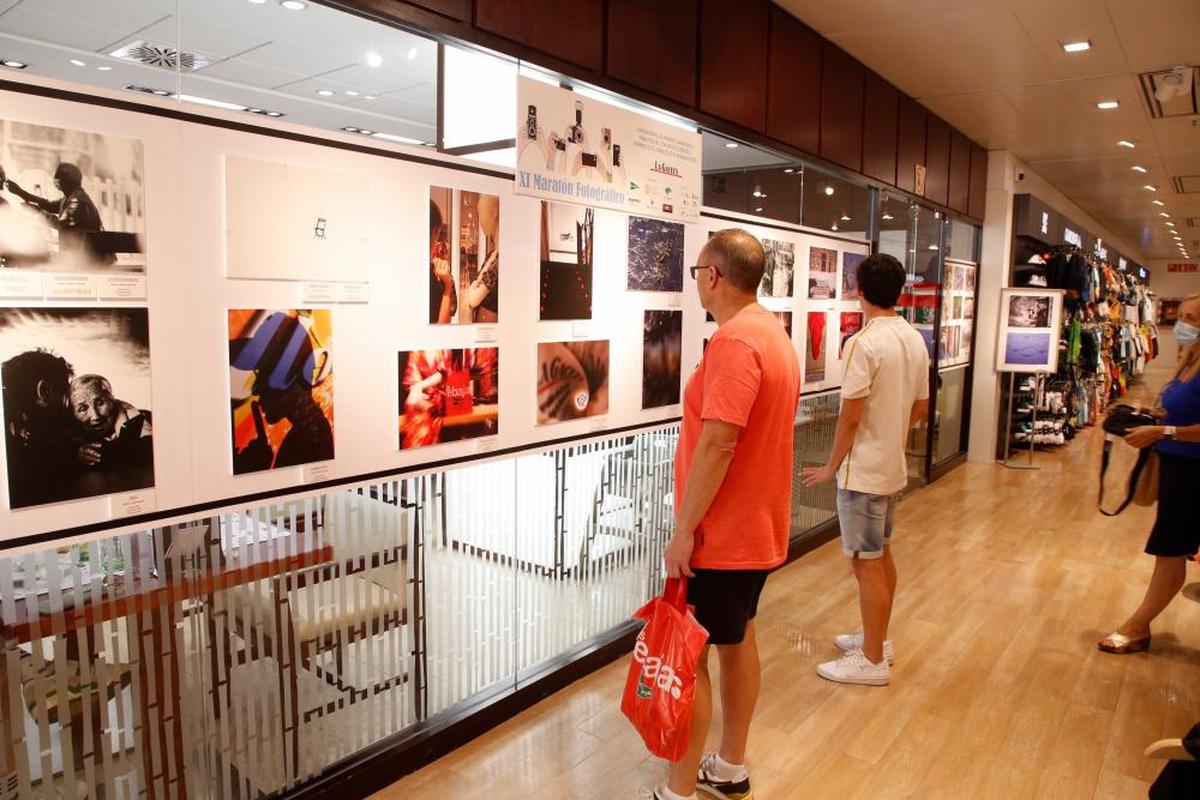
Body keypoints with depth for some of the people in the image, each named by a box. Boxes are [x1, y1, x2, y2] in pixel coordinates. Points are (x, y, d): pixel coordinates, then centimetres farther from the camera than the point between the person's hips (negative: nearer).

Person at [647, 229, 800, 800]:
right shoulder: (773, 332, 10)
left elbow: (717, 444, -27)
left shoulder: (734, 342, -22)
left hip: (720, 535, -10)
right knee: (737, 642, 18)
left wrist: (683, 530, -20)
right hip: (755, 524, 10)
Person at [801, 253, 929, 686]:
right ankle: (877, 637, 35)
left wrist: (832, 467, -9)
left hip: (864, 471, -9)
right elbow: (920, 408, 13)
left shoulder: (864, 343, -21)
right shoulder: (914, 340, 5)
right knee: (882, 554, 20)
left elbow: (850, 418, -20)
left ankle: (873, 661, 13)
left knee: (867, 564, 1)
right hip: (893, 467, 9)